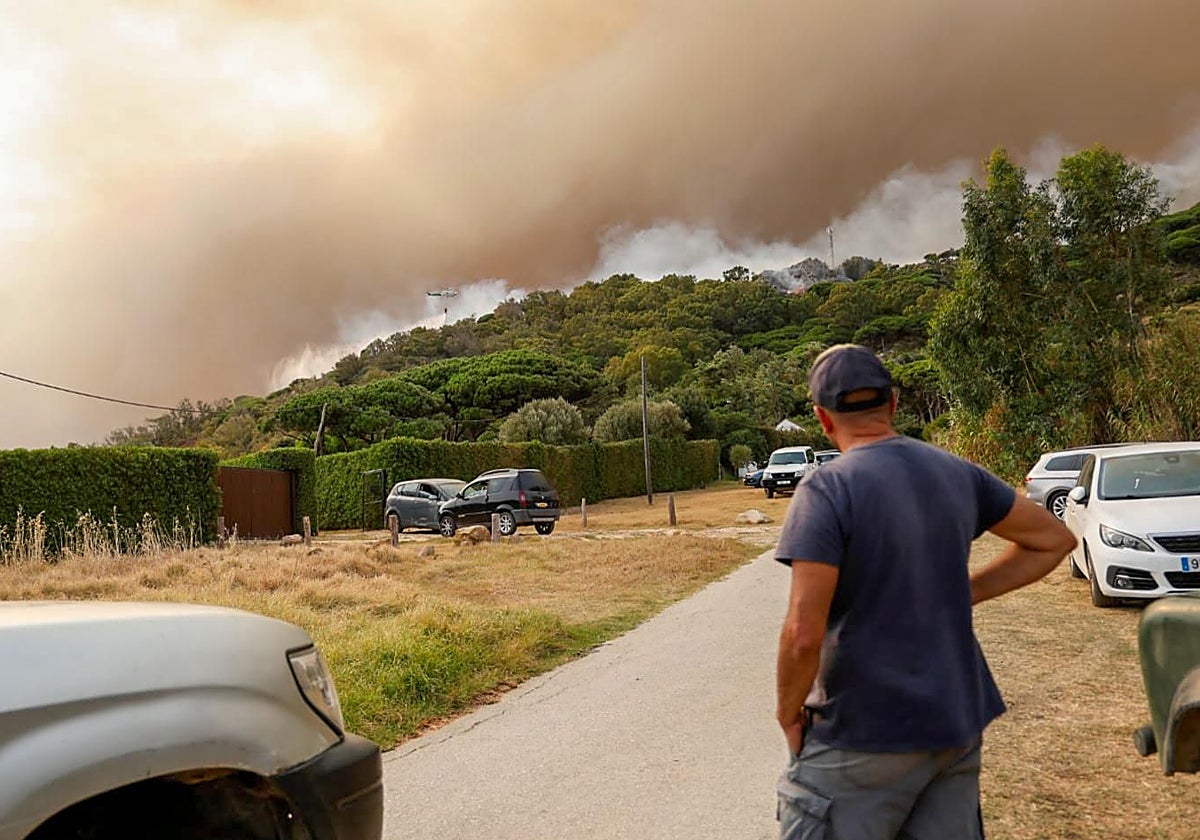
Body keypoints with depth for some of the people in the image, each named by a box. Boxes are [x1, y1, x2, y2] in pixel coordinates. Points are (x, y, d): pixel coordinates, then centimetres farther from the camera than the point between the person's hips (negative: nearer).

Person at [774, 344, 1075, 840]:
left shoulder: (827, 491, -19)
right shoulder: (957, 474, 1)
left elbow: (803, 634, -25)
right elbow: (1053, 539, 15)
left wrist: (789, 713, -7)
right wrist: (962, 593, 10)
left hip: (863, 736, -6)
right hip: (957, 726, 7)